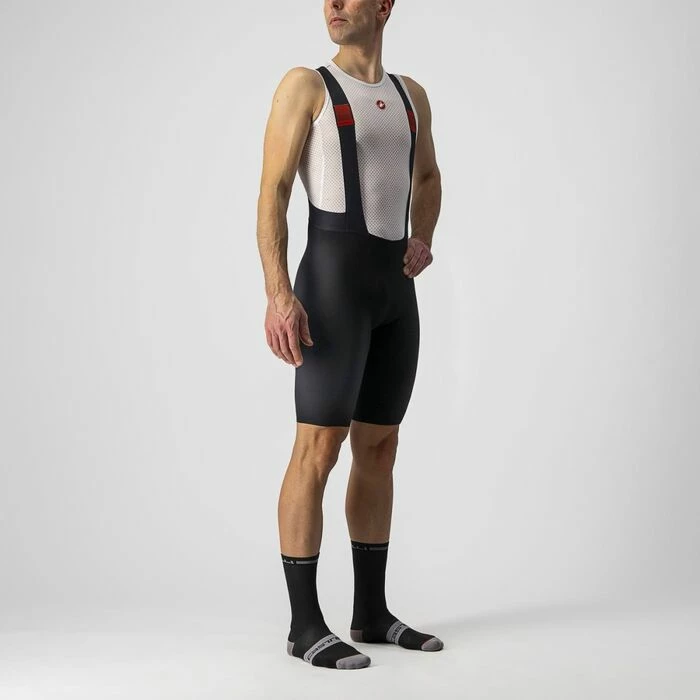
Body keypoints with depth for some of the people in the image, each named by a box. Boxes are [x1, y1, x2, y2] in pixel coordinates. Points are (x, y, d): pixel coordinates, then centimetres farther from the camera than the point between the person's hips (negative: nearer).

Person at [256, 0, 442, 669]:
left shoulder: (410, 94, 18)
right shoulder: (305, 84, -1)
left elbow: (428, 177, 33)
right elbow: (271, 193, -8)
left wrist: (422, 240, 11)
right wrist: (278, 294, -21)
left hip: (395, 289, 7)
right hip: (332, 282, -7)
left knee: (379, 449, 9)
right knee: (319, 448, -9)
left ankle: (372, 612, 18)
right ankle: (305, 624, -2)